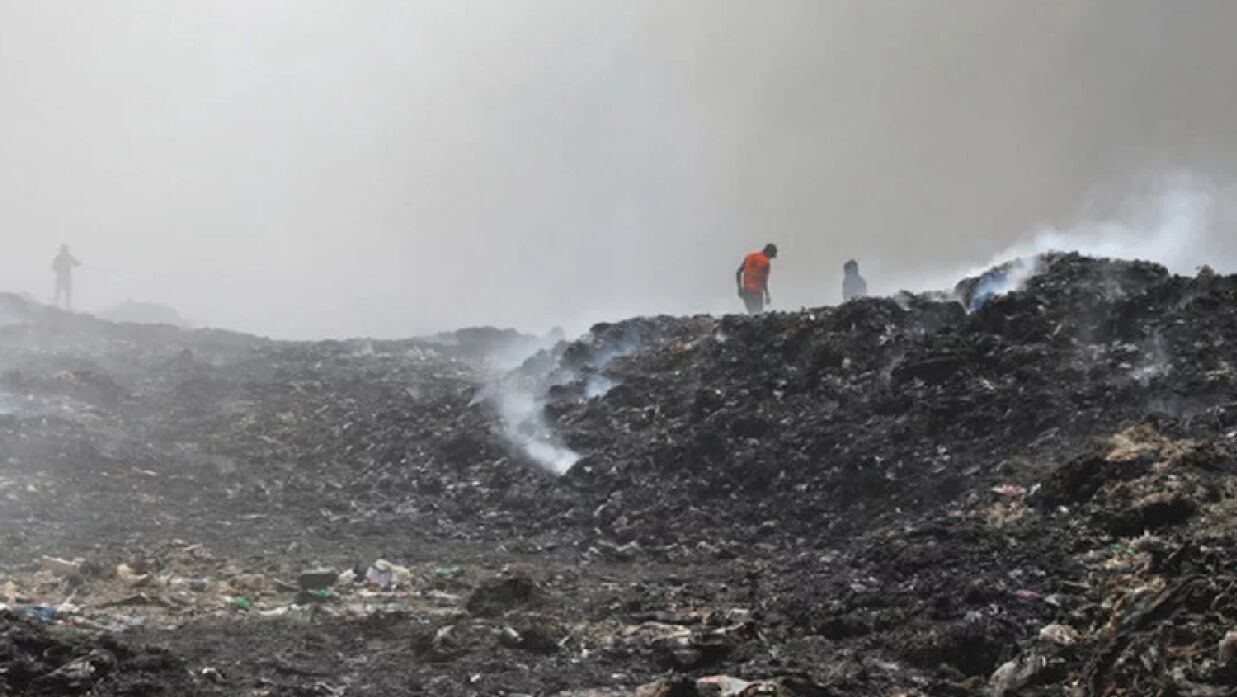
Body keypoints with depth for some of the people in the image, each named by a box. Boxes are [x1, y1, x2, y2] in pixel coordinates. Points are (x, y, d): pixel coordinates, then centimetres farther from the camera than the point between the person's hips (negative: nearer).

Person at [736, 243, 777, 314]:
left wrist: (740, 288, 18)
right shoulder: (765, 262, -8)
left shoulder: (749, 257, 11)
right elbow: (763, 280, -13)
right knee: (758, 313, -4)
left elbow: (738, 273, 12)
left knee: (751, 313, 11)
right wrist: (767, 295, -6)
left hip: (745, 290, 6)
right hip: (756, 291, -6)